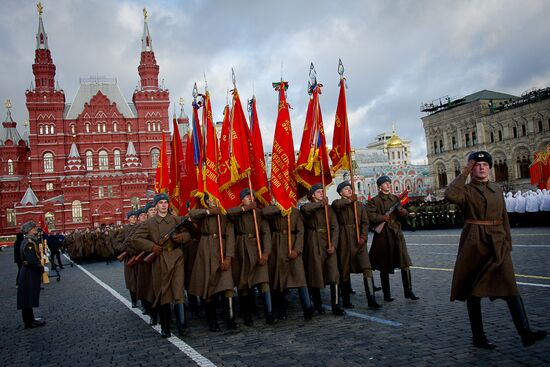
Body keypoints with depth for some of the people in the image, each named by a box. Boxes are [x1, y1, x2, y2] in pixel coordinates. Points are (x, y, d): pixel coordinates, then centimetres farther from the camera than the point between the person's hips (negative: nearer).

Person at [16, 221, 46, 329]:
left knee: (28, 298, 15)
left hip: (28, 273, 10)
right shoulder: (30, 242, -19)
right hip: (30, 274, -10)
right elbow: (31, 260, -25)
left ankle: (30, 319, 24)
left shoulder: (28, 241, 11)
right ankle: (29, 322, 5)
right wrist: (42, 268, -17)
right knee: (28, 297, -2)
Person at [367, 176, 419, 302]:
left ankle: (408, 291, 6)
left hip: (396, 232, 4)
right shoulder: (375, 200, -4)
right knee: (384, 266, 5)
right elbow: (369, 215, -16)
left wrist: (403, 212, -3)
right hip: (383, 234, -4)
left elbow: (401, 212, 18)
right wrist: (383, 218, -16)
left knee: (405, 262, -2)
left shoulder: (395, 198, 13)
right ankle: (386, 294, 15)